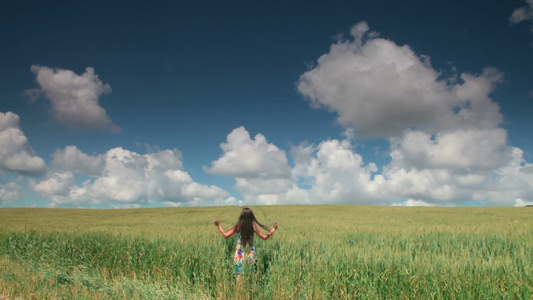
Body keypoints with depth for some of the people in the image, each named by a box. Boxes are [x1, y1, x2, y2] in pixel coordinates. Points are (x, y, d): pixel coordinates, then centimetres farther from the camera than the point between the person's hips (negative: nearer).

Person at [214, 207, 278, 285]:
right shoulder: (253, 226, -8)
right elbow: (264, 237, -4)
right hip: (251, 254, 1)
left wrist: (219, 225, 8)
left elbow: (226, 235, -4)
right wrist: (273, 230, 8)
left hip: (240, 254, 0)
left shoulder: (238, 226, -9)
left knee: (239, 274, 6)